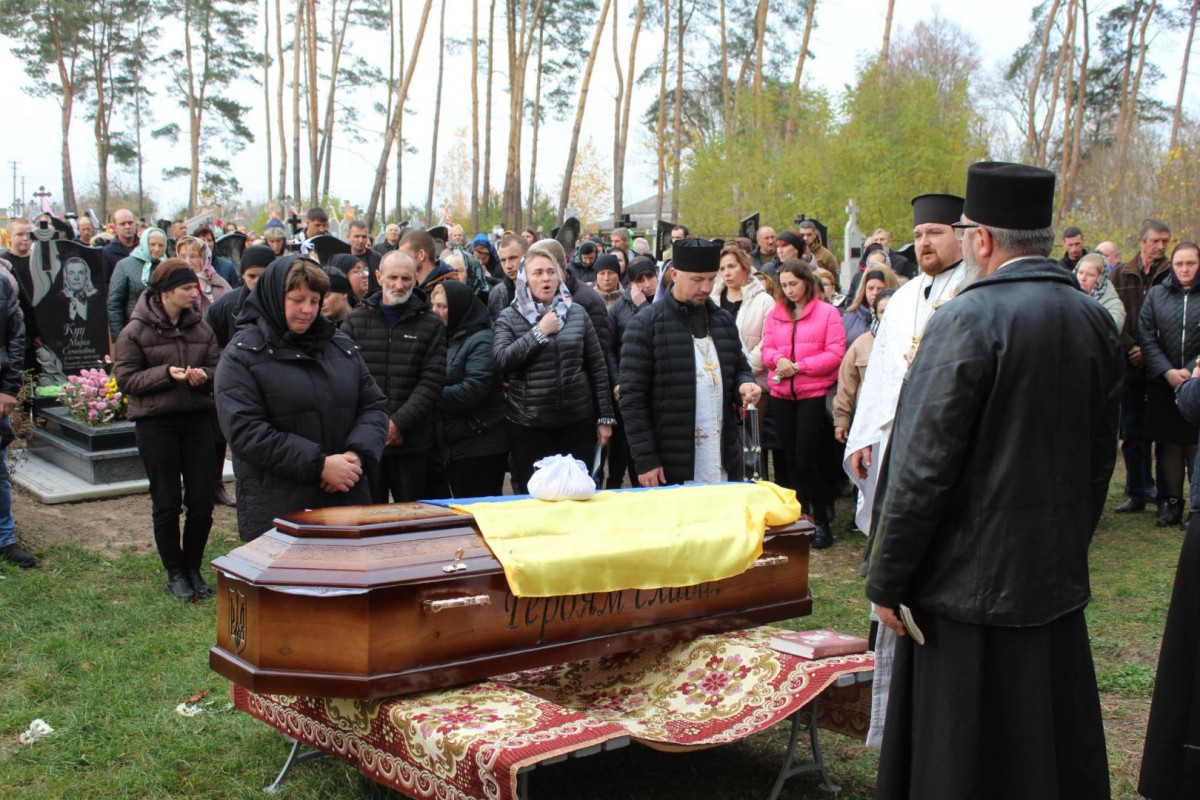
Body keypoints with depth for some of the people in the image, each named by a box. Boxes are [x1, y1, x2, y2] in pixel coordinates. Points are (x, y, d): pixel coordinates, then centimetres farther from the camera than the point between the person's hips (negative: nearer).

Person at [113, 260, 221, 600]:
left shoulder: (200, 327, 6)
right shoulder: (136, 331, -5)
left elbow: (217, 366, 9)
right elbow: (125, 378, -7)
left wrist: (204, 376, -14)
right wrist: (167, 374, -20)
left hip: (197, 419, 4)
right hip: (155, 422, -3)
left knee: (202, 500, 2)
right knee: (166, 502, 3)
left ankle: (194, 568, 20)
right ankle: (175, 573, 18)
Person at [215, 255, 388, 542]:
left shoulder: (342, 346, 13)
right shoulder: (241, 356, -3)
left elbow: (374, 406, 13)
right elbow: (244, 432, -12)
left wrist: (358, 454, -9)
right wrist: (319, 464, -17)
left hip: (347, 499, 5)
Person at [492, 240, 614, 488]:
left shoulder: (577, 313, 7)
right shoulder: (509, 317, 3)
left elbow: (597, 367, 8)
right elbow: (501, 360, -14)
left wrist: (605, 417, 5)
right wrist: (539, 332, -14)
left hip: (578, 421, 2)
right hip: (528, 427, -1)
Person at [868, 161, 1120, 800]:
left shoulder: (967, 319, -17)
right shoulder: (1093, 321, 4)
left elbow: (924, 465, -18)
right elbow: (1099, 456, 13)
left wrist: (886, 580, -10)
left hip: (970, 581, -7)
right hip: (1057, 581, 7)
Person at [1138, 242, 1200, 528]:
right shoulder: (1156, 294, 7)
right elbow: (1146, 337, 0)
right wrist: (1167, 371, -10)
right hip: (1163, 385, 2)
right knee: (1168, 446, 6)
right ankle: (1170, 504, 14)